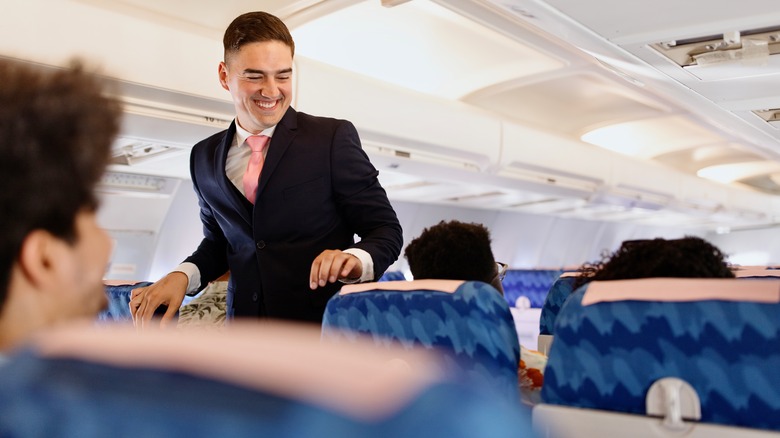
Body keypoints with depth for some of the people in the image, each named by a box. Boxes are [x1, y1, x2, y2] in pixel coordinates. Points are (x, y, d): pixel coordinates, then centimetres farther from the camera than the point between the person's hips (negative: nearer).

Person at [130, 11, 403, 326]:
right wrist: (183, 274, 1)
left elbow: (385, 229, -1)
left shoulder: (333, 138, -3)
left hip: (325, 325, -3)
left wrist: (355, 259, -22)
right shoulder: (205, 158, 11)